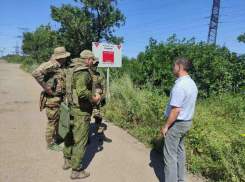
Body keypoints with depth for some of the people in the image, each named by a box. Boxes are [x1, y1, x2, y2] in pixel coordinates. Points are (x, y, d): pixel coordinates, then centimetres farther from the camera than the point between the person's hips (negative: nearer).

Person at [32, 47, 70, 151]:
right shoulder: (52, 65, -18)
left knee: (60, 119, 22)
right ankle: (50, 144, 19)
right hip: (52, 99, -9)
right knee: (52, 121, 3)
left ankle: (59, 136, 42)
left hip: (59, 98, 9)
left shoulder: (59, 66, 11)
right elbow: (36, 73, -31)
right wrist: (45, 87, -26)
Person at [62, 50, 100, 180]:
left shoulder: (72, 68, 8)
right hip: (81, 110, -9)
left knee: (70, 134, 22)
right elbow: (81, 91, -34)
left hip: (72, 106, 9)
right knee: (80, 139, 3)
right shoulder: (84, 71, -20)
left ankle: (67, 161, 40)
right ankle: (76, 171, 18)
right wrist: (93, 98, -17)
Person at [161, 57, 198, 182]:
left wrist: (165, 126, -16)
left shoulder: (180, 85, -24)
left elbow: (175, 110, -27)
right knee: (180, 151, 21)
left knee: (170, 155, 4)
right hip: (186, 122, 9)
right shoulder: (192, 84, 5)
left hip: (176, 124, -9)